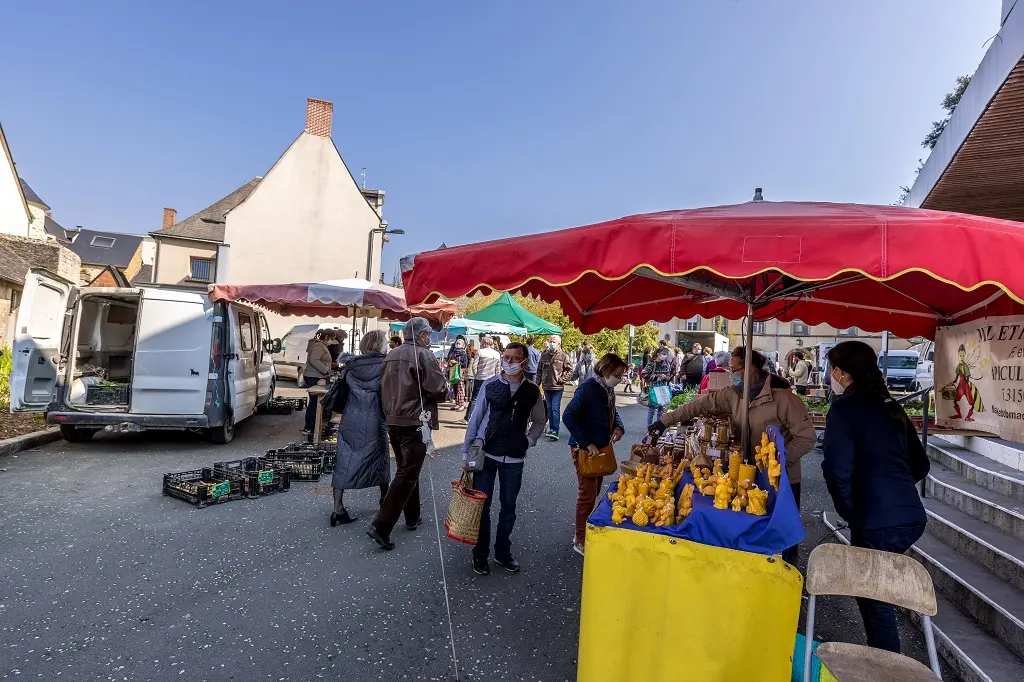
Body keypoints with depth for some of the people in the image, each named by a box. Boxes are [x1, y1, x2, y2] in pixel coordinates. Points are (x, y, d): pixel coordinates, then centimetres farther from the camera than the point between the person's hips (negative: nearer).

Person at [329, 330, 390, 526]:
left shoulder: (350, 365, 0)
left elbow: (341, 393, 4)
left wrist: (339, 411, 15)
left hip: (351, 422, 2)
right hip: (375, 423, -2)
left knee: (345, 462, 7)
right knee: (379, 459, 17)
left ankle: (338, 508, 4)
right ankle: (385, 499, 34)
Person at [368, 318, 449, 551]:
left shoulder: (391, 355, 10)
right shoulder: (423, 355, -13)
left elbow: (383, 388, 16)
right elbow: (440, 391, -14)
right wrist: (445, 387, 6)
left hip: (393, 421, 8)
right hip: (415, 422, -8)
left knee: (406, 469, 20)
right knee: (407, 474, -3)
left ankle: (412, 516, 32)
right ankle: (381, 525, -6)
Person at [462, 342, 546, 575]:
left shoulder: (532, 391, -1)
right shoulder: (489, 385, -6)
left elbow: (539, 421, 14)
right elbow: (475, 419, -1)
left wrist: (529, 441, 0)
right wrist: (466, 452, -1)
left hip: (514, 459, 2)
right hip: (486, 455, -1)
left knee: (508, 506, 13)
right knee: (482, 505, 7)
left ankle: (503, 552, 32)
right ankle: (480, 554, 24)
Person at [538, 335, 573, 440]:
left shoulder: (564, 356, -4)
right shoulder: (544, 356, 9)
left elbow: (569, 370, -2)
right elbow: (539, 370, 16)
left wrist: (562, 379, -10)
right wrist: (539, 381, 10)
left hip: (558, 387, -5)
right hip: (547, 387, 5)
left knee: (555, 409, -10)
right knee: (550, 409, 13)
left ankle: (555, 431, -10)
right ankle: (551, 429, 23)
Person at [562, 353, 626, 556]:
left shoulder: (608, 390, 4)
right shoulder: (587, 389, -22)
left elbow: (613, 413, 20)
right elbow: (568, 417, -27)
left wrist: (618, 427, -2)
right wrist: (587, 443, -26)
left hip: (601, 447, 9)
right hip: (584, 449, -9)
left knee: (594, 492, 17)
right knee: (587, 495, -1)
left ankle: (585, 532, 33)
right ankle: (580, 542, 14)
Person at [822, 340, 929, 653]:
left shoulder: (844, 407, -11)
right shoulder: (890, 406, 12)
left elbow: (838, 470, -18)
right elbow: (920, 464, 19)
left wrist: (849, 510, -3)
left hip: (878, 521, -8)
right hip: (911, 516, 8)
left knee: (874, 600, 8)